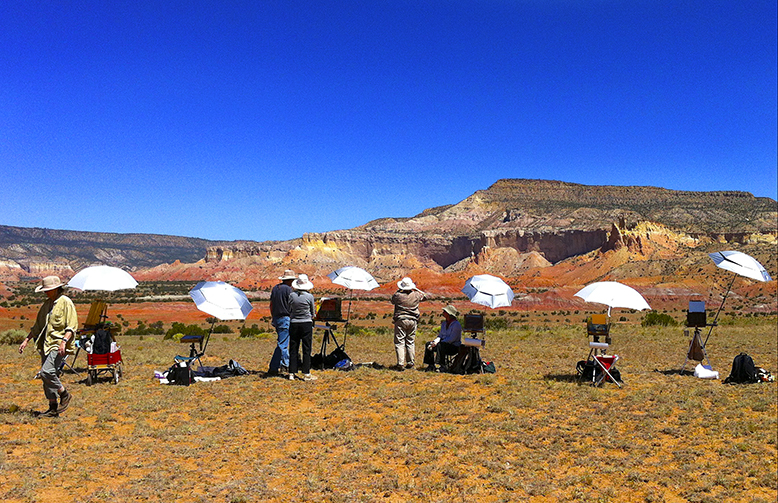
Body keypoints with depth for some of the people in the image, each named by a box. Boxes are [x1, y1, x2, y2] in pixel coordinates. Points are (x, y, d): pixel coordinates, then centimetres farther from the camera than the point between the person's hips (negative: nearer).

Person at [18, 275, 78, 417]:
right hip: (46, 345, 8)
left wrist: (64, 341, -26)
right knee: (46, 376, 7)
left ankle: (64, 394, 1)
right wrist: (26, 340, 20)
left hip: (59, 346, -8)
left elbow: (72, 326, -13)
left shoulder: (66, 303, -7)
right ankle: (53, 408, 16)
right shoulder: (47, 304, 17)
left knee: (46, 372, -21)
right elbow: (38, 326, 26)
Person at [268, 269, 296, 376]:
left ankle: (285, 365, 23)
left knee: (283, 343, 18)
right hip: (285, 319, -8)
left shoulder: (275, 288, 12)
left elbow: (271, 305, 16)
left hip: (276, 318, 8)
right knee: (282, 344, -5)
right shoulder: (288, 289, -11)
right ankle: (273, 368, -6)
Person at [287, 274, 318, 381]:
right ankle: (306, 374, 4)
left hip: (294, 324, 2)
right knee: (306, 350, 3)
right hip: (307, 324, -2)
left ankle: (292, 373, 12)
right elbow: (313, 313, 5)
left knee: (293, 349, 9)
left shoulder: (292, 295, -2)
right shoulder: (310, 297, -7)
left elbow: (289, 310, 8)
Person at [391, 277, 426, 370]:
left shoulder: (398, 295, -10)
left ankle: (401, 364, -8)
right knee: (411, 342, 14)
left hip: (400, 321, -3)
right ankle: (411, 363, 17)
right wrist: (416, 289, 22)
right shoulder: (416, 295, -2)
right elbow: (424, 296, 18)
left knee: (399, 342, 0)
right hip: (412, 321, 3)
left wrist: (398, 290, 15)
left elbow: (392, 300, 12)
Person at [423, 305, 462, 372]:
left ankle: (442, 366, -32)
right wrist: (435, 342, -10)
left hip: (454, 347, -8)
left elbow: (451, 339, -21)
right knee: (428, 344, -7)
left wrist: (437, 343, -24)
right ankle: (431, 365, -10)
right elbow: (440, 335, 13)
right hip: (444, 344, 8)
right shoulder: (444, 323, 12)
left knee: (440, 346, -35)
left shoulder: (456, 325, -14)